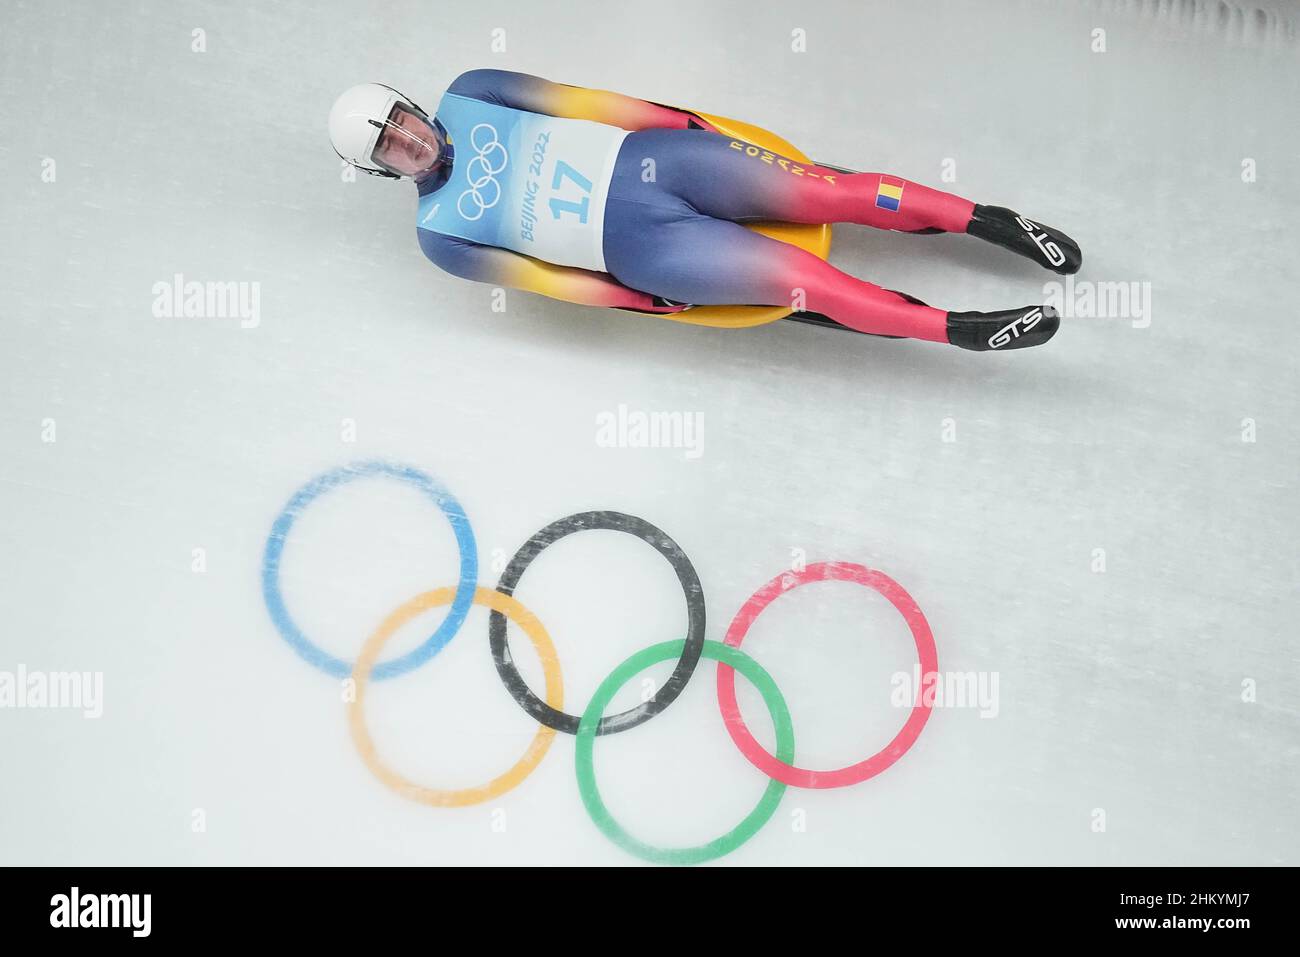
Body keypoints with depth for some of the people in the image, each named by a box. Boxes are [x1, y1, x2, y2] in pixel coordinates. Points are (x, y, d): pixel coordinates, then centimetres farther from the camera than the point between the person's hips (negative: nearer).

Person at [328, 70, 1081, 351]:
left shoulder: (466, 96, 6)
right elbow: (540, 277, -1)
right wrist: (650, 303, -3)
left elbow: (577, 102, 7)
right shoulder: (441, 232, 0)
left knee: (833, 192, -9)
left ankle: (987, 220, 4)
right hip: (638, 245, -3)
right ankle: (957, 329, -4)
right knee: (806, 278, -16)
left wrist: (686, 121, 4)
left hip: (646, 156, 4)